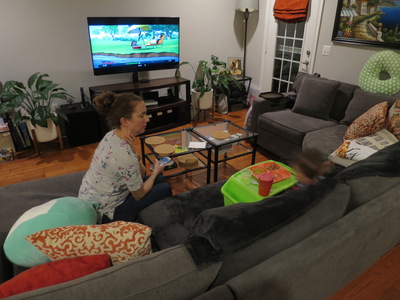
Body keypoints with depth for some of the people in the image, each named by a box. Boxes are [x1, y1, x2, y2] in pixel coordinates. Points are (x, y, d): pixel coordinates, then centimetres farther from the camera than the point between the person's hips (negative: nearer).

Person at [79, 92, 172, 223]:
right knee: (165, 189, 4)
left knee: (160, 179, 13)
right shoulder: (125, 156, -33)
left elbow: (141, 174, -2)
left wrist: (132, 149, -20)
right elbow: (139, 195, -15)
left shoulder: (111, 135, -7)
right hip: (105, 214, -8)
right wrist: (156, 171, -1)